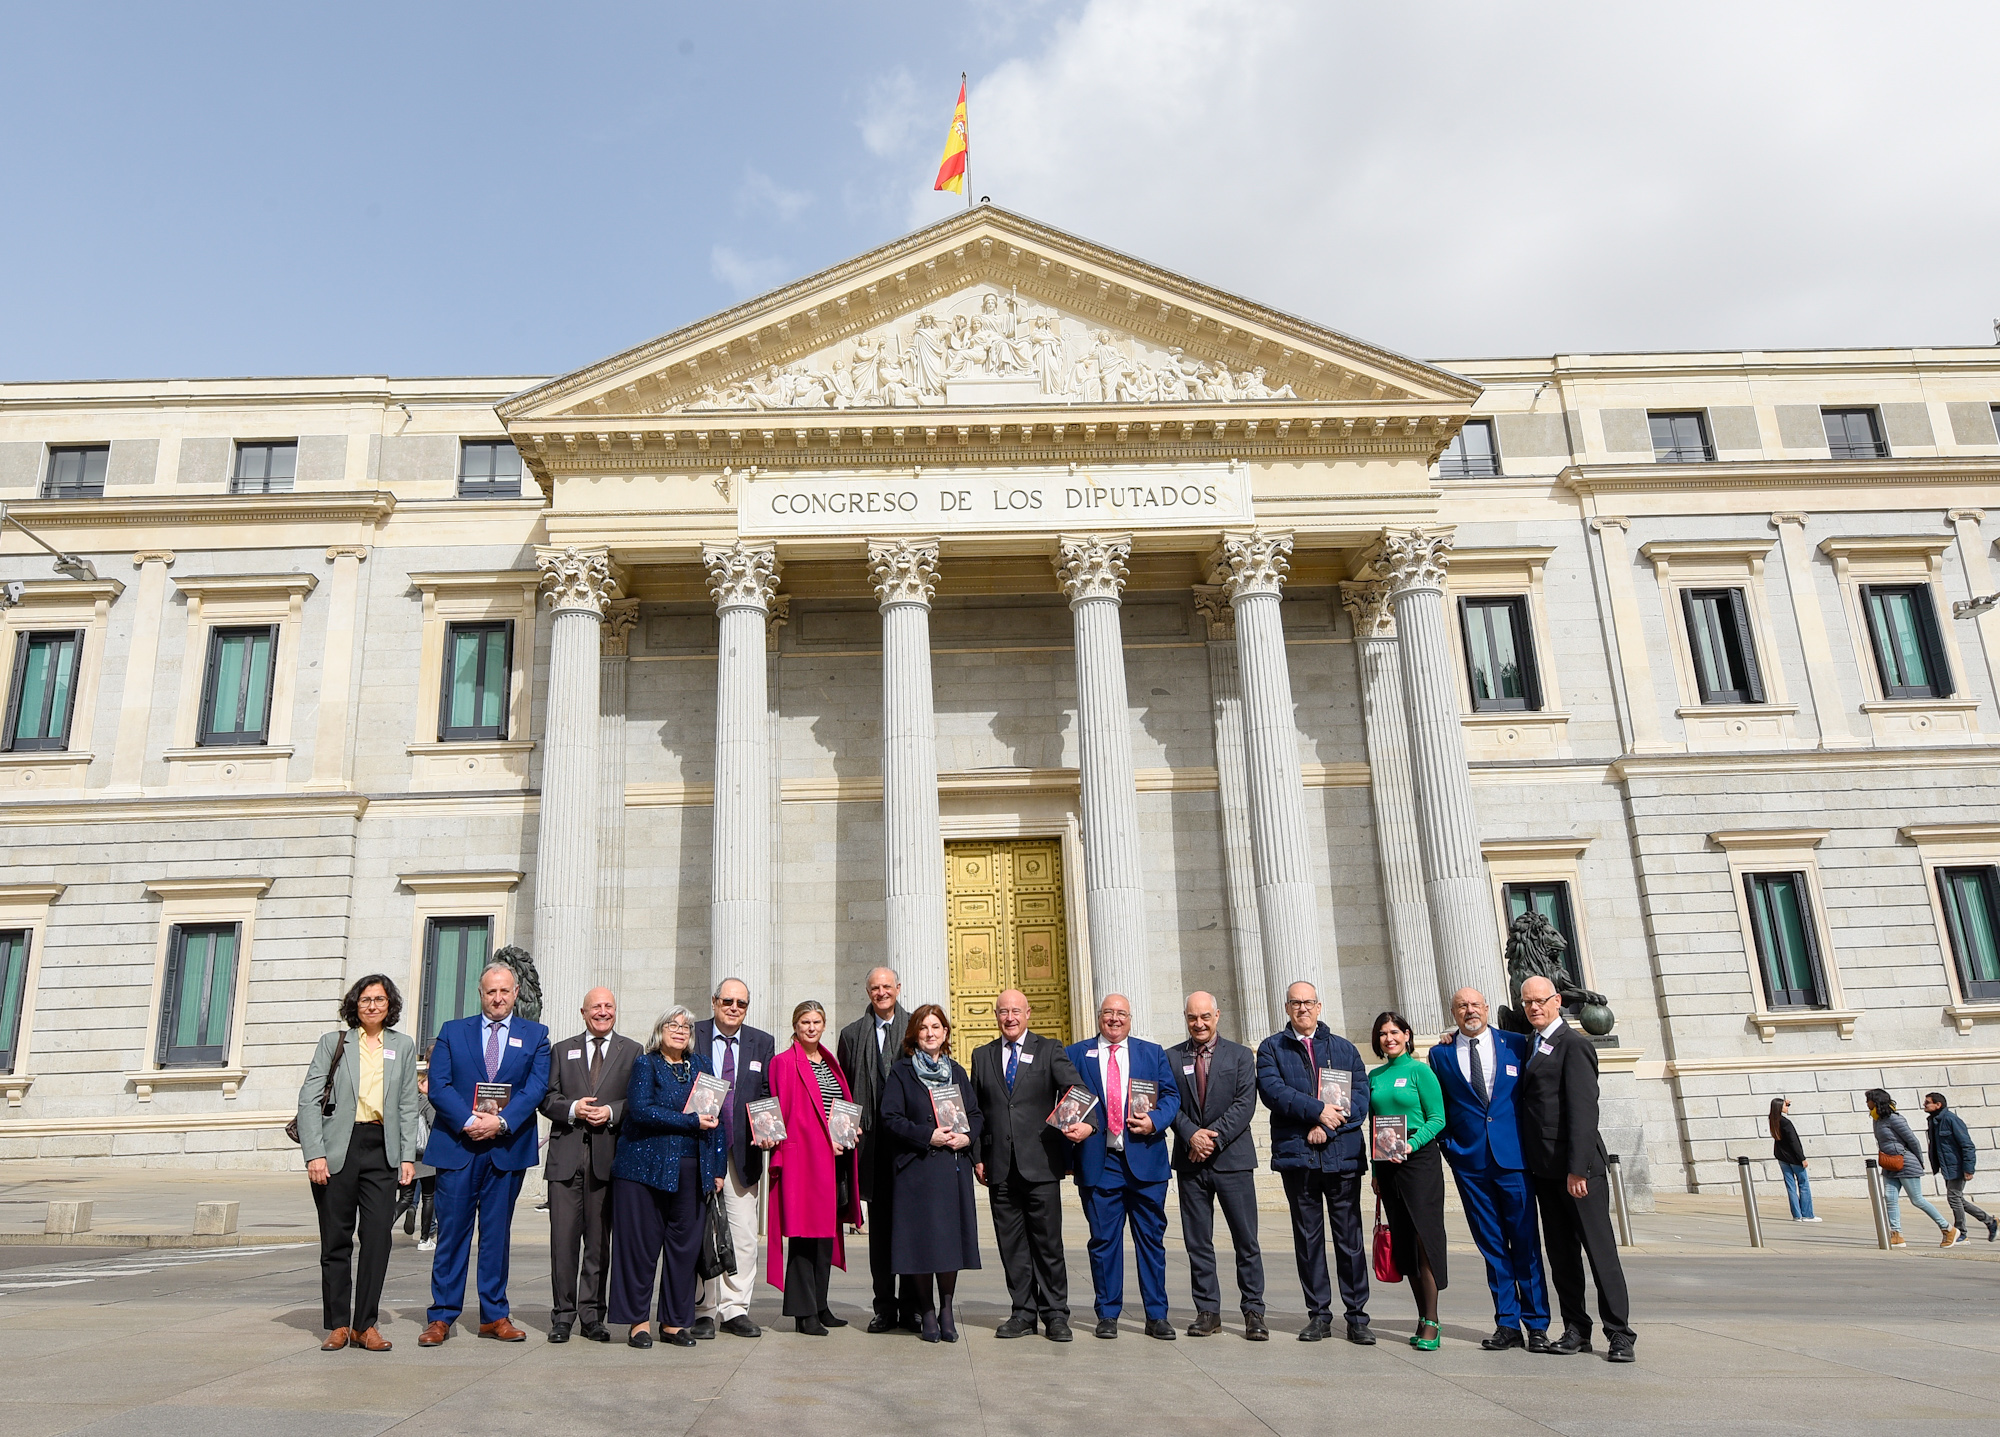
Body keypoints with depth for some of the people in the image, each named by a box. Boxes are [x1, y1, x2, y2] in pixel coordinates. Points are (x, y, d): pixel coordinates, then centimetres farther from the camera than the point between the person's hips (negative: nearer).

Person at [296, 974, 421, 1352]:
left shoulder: (403, 1046, 12)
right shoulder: (333, 1042, 7)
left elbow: (408, 1106, 11)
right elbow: (309, 1101, 1)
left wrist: (408, 1156, 2)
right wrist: (314, 1154, -10)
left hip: (382, 1150, 1)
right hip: (338, 1149, -1)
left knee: (378, 1237, -4)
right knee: (336, 1240, 4)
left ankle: (365, 1325, 6)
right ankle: (337, 1325, 15)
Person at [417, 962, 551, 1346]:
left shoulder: (535, 1035, 8)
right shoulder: (453, 1031, 9)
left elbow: (536, 1087, -2)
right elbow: (438, 1085, -2)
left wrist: (501, 1122, -16)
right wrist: (469, 1122, -15)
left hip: (507, 1148, 0)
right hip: (457, 1146, 0)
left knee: (497, 1232, 7)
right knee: (452, 1232, 2)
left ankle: (494, 1315, 16)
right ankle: (442, 1316, 11)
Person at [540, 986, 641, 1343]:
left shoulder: (632, 1052, 10)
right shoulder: (562, 1050, 15)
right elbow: (546, 1098, 8)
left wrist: (611, 1111, -12)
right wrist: (572, 1109, -10)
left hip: (607, 1156, -1)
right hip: (566, 1155, 1)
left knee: (599, 1240, 4)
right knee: (563, 1237, -1)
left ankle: (592, 1315, 13)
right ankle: (562, 1315, 9)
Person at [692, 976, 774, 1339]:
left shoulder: (763, 1043, 9)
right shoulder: (691, 1037, 3)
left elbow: (769, 1095, 8)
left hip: (743, 1151, 2)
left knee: (744, 1234, 1)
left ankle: (734, 1309, 13)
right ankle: (703, 1310, 15)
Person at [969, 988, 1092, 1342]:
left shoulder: (1050, 1050, 5)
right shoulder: (982, 1056, 13)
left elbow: (1076, 1089, -8)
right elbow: (975, 1111, 14)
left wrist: (1086, 1123, -27)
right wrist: (977, 1156, 6)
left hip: (1041, 1164, -2)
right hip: (1000, 1167, 3)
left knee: (1049, 1242, 1)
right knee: (1011, 1245, 7)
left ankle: (1055, 1315, 11)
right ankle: (1023, 1313, 18)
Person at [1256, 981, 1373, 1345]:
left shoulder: (1344, 1048, 14)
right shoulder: (1272, 1048, 9)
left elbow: (1361, 1095, 3)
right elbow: (1272, 1090, -7)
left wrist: (1327, 1126, -11)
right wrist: (1317, 1110, -16)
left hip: (1343, 1154, 1)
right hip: (1296, 1154, 0)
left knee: (1350, 1237, 1)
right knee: (1308, 1237, 5)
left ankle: (1357, 1317, 9)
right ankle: (1319, 1315, 14)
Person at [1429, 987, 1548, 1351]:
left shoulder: (1516, 1044, 5)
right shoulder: (1441, 1053, 7)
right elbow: (1439, 1106, 11)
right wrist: (1450, 1146, 2)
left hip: (1513, 1156, -1)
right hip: (1469, 1161, 1)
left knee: (1525, 1242, 1)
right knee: (1492, 1246, 7)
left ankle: (1537, 1325, 11)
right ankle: (1507, 1324, 15)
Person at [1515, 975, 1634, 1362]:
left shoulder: (1573, 1044, -10)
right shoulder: (1530, 1046, 15)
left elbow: (1583, 1108, -16)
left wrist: (1577, 1167, -20)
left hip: (1579, 1166, -8)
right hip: (1545, 1168, 8)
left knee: (1600, 1250, -2)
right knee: (1561, 1254, 11)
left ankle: (1619, 1333, 4)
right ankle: (1576, 1329, 18)